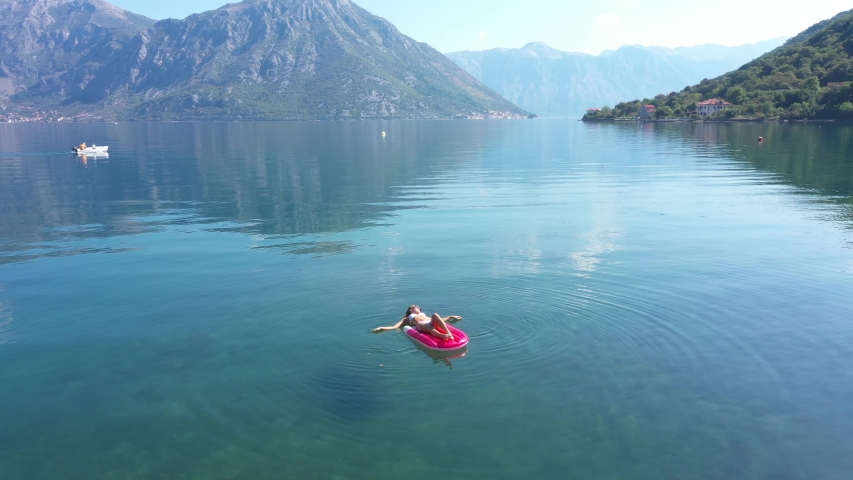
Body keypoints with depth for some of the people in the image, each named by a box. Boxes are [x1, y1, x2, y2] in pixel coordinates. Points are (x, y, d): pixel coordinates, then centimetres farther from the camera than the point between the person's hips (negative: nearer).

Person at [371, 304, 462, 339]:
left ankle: (449, 333, -52)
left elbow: (440, 320, 40)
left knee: (435, 315, -31)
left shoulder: (424, 314, 44)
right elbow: (395, 326, 23)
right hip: (421, 326, -3)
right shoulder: (407, 319, 36)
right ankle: (442, 336, -65)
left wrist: (450, 317, 32)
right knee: (420, 324, -41)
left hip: (431, 324, 3)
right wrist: (381, 328, 11)